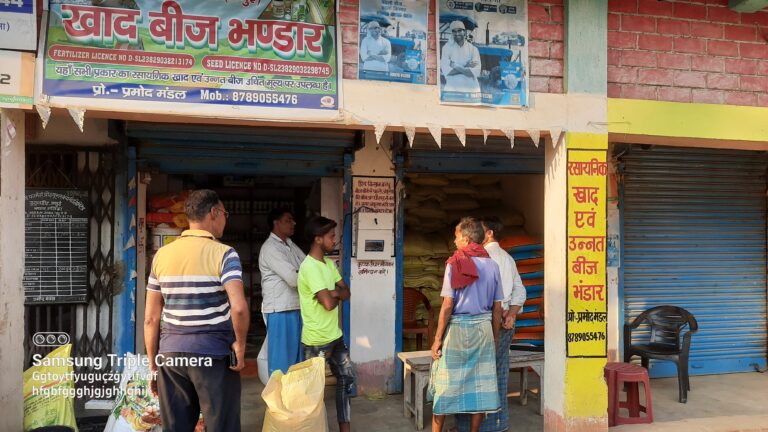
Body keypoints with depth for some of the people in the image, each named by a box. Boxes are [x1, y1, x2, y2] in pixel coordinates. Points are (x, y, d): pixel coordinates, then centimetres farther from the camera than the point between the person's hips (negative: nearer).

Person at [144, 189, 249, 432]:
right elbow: (239, 307, -23)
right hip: (213, 353, -5)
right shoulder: (223, 254, -9)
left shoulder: (161, 255, 6)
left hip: (170, 354, 5)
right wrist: (240, 345, -8)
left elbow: (150, 319, 7)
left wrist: (153, 366, 14)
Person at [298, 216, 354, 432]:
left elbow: (346, 292, 7)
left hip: (335, 335, 9)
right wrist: (336, 294, -5)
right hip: (317, 340, -9)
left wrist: (333, 292, -15)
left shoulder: (329, 263, 8)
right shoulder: (310, 267, -22)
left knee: (346, 378, 16)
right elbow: (329, 303, -27)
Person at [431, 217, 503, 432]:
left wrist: (438, 338, -6)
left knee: (445, 384, 7)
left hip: (457, 327, -3)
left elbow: (447, 305, -12)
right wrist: (495, 337, 15)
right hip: (483, 328, 4)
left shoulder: (455, 263, -8)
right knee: (480, 384, 9)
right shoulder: (492, 265, 3)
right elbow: (497, 307, 5)